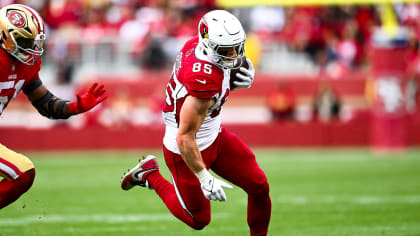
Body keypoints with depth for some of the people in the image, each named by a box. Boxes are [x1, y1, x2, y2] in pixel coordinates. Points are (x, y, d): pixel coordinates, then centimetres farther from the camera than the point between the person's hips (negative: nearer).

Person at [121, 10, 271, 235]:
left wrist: (235, 82, -12)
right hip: (187, 150, -8)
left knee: (259, 186, 4)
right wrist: (204, 179, -25)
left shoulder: (195, 44, -12)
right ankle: (149, 175, 29)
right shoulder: (205, 80, -37)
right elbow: (185, 138, -31)